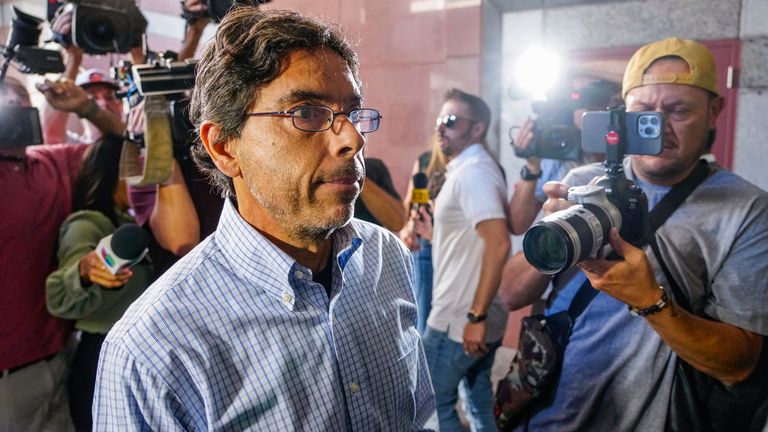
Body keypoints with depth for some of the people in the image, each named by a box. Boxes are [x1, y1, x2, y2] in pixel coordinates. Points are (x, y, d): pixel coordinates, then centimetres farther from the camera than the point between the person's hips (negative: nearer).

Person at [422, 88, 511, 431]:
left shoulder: (471, 172, -19)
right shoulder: (475, 168, 12)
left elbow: (499, 243, -30)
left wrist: (476, 317, -28)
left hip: (458, 320, -9)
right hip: (480, 315, 9)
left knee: (431, 404, 7)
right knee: (481, 397, 20)